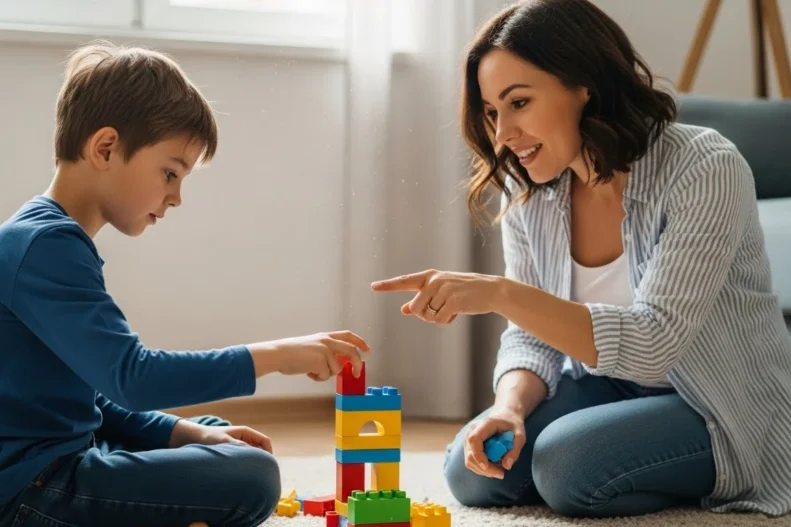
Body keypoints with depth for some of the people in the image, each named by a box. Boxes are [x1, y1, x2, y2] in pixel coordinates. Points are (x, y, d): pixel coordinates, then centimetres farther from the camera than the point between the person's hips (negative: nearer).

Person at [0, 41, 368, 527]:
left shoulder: (47, 238, 16)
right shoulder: (47, 246, -18)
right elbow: (130, 377, -28)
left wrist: (186, 432, 5)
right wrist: (273, 356, -23)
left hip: (59, 453, 11)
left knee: (217, 438, 27)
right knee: (250, 478, -20)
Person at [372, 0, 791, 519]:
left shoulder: (705, 170, -24)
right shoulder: (528, 195, -5)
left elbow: (652, 345, -32)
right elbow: (534, 335, 0)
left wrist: (501, 294, -41)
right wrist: (510, 407, -23)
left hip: (731, 412, -6)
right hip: (615, 388, 6)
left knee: (566, 463, -29)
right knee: (474, 470, -13)